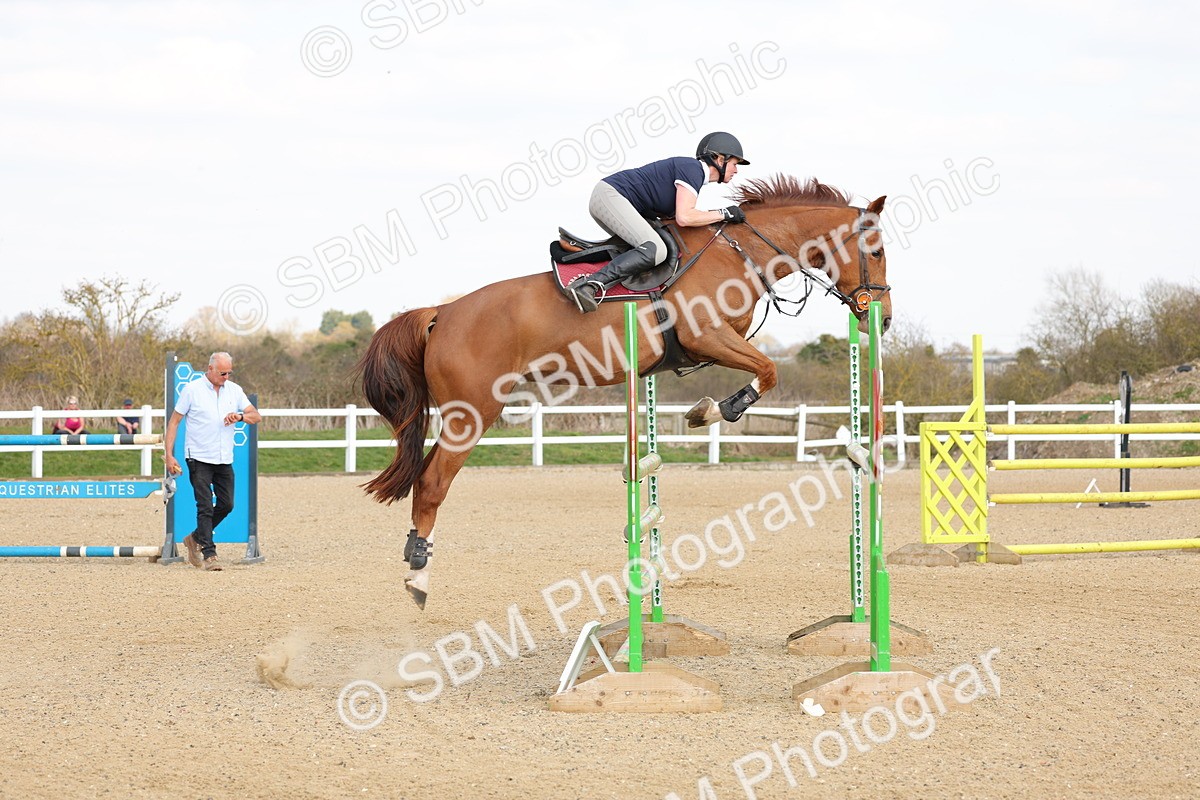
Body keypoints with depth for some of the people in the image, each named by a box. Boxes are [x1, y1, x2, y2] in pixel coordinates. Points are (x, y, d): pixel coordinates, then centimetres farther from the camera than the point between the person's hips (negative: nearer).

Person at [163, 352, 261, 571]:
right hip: (199, 459, -5)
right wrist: (169, 455, -9)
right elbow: (174, 421, -2)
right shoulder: (192, 390, -5)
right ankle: (209, 554, -9)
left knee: (227, 504, 8)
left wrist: (240, 416, -18)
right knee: (205, 506, -10)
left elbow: (256, 417, 6)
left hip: (225, 460, 5)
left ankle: (196, 538, 27)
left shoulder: (235, 390, 7)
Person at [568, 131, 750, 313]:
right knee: (655, 250, -25)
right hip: (610, 195, -11)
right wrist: (724, 214, -10)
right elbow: (684, 217, -21)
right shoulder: (692, 168, -11)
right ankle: (589, 285, -34)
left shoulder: (692, 170, 20)